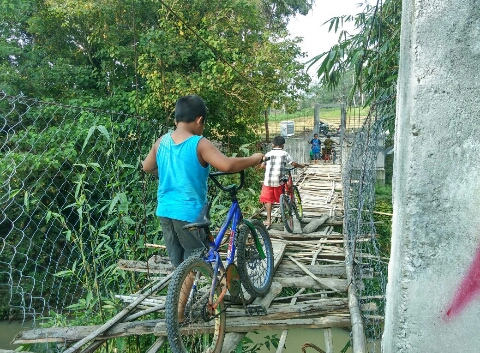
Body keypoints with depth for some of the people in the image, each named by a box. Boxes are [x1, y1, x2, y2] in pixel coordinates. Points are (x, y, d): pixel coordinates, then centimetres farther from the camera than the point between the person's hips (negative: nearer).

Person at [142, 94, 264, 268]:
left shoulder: (162, 141, 5)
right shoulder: (200, 144, -14)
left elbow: (146, 167, 19)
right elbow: (227, 165, -27)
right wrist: (255, 159, -12)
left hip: (165, 211, 7)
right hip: (189, 212, -6)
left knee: (179, 265, 18)